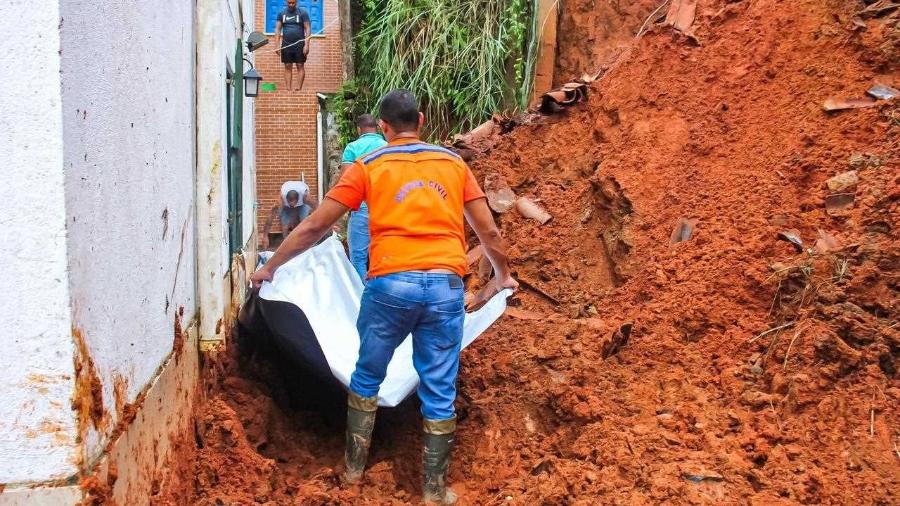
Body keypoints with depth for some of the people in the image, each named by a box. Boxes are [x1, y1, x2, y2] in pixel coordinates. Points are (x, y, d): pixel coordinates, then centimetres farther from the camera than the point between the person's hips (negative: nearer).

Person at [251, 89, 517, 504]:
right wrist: (502, 275, 33)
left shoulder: (368, 166, 8)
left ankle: (353, 468, 29)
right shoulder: (453, 164, 14)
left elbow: (315, 226, 6)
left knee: (367, 377, 19)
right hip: (445, 286, 1)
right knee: (439, 391, 9)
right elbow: (488, 232, 15)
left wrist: (270, 267, 18)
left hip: (391, 284, -1)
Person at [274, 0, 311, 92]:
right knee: (287, 67, 1)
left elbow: (307, 29, -4)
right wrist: (277, 45, -3)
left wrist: (306, 45, -13)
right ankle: (288, 89, 1)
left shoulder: (303, 13, 0)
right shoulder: (281, 14, 8)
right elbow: (277, 29, 6)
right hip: (286, 45, 3)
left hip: (299, 44, -3)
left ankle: (298, 88, -5)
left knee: (300, 66, -3)